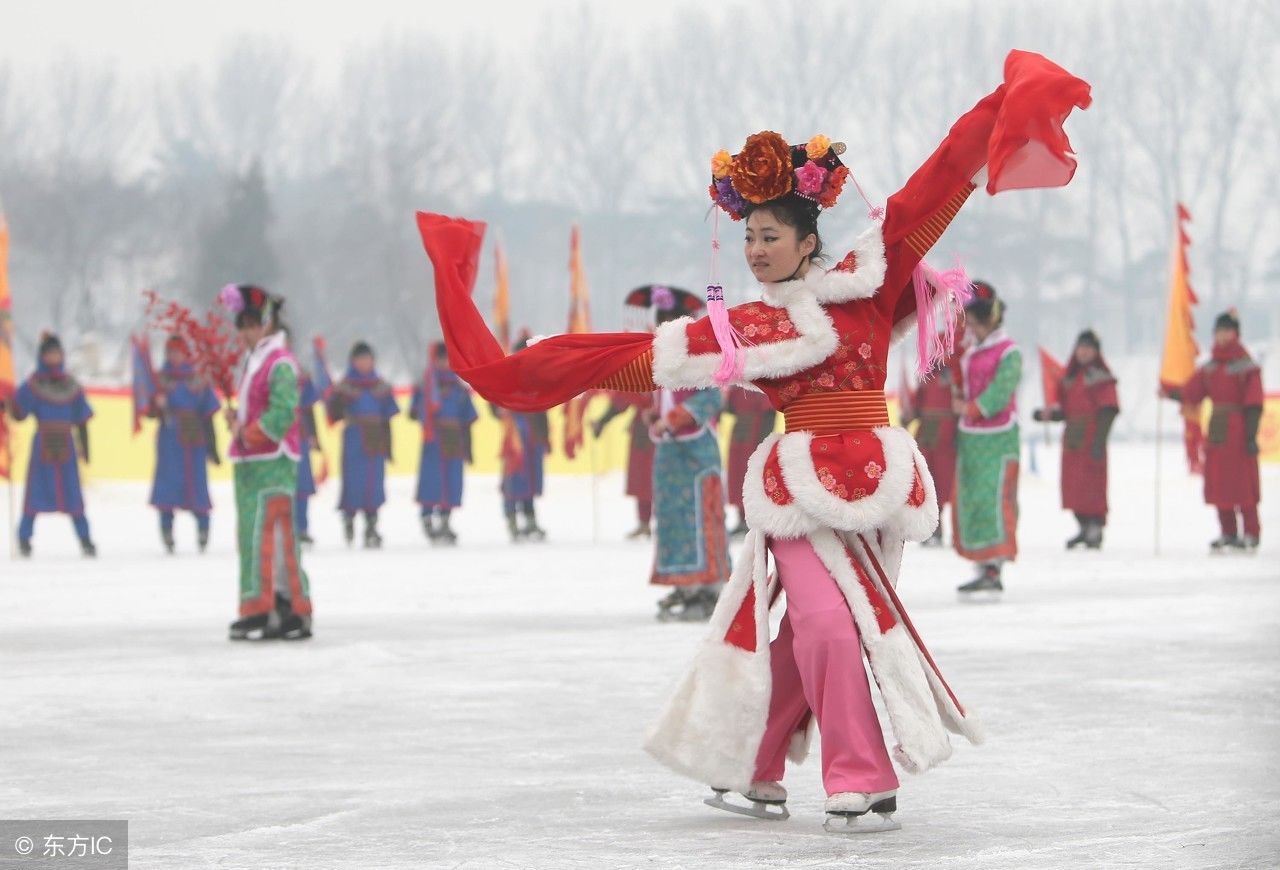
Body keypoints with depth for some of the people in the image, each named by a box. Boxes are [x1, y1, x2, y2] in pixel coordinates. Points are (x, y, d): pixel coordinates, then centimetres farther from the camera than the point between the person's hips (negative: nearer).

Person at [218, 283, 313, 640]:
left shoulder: (280, 362, -11)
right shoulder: (252, 360, 19)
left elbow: (282, 412, -20)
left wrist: (247, 435, -16)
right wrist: (236, 419, 7)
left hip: (272, 463, -10)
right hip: (248, 462, 10)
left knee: (268, 535, -12)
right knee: (251, 536, 10)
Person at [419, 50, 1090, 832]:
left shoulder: (868, 281, 6)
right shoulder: (739, 329, 8)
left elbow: (928, 199, -1)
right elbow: (634, 356, 11)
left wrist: (1001, 112, -7)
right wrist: (519, 368, 10)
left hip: (876, 485, 0)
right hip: (801, 488, 0)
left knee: (809, 630, -1)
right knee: (825, 623, -13)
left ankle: (753, 768, 13)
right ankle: (860, 782, -5)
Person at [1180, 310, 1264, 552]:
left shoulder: (1247, 366, -7)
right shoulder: (1209, 368, 12)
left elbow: (1253, 404, -10)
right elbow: (1191, 393, 7)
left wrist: (1251, 435, -14)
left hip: (1238, 430, -6)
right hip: (1217, 431, 7)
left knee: (1243, 484, -6)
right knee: (1218, 482, 8)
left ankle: (1251, 535, -1)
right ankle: (1228, 533, 16)